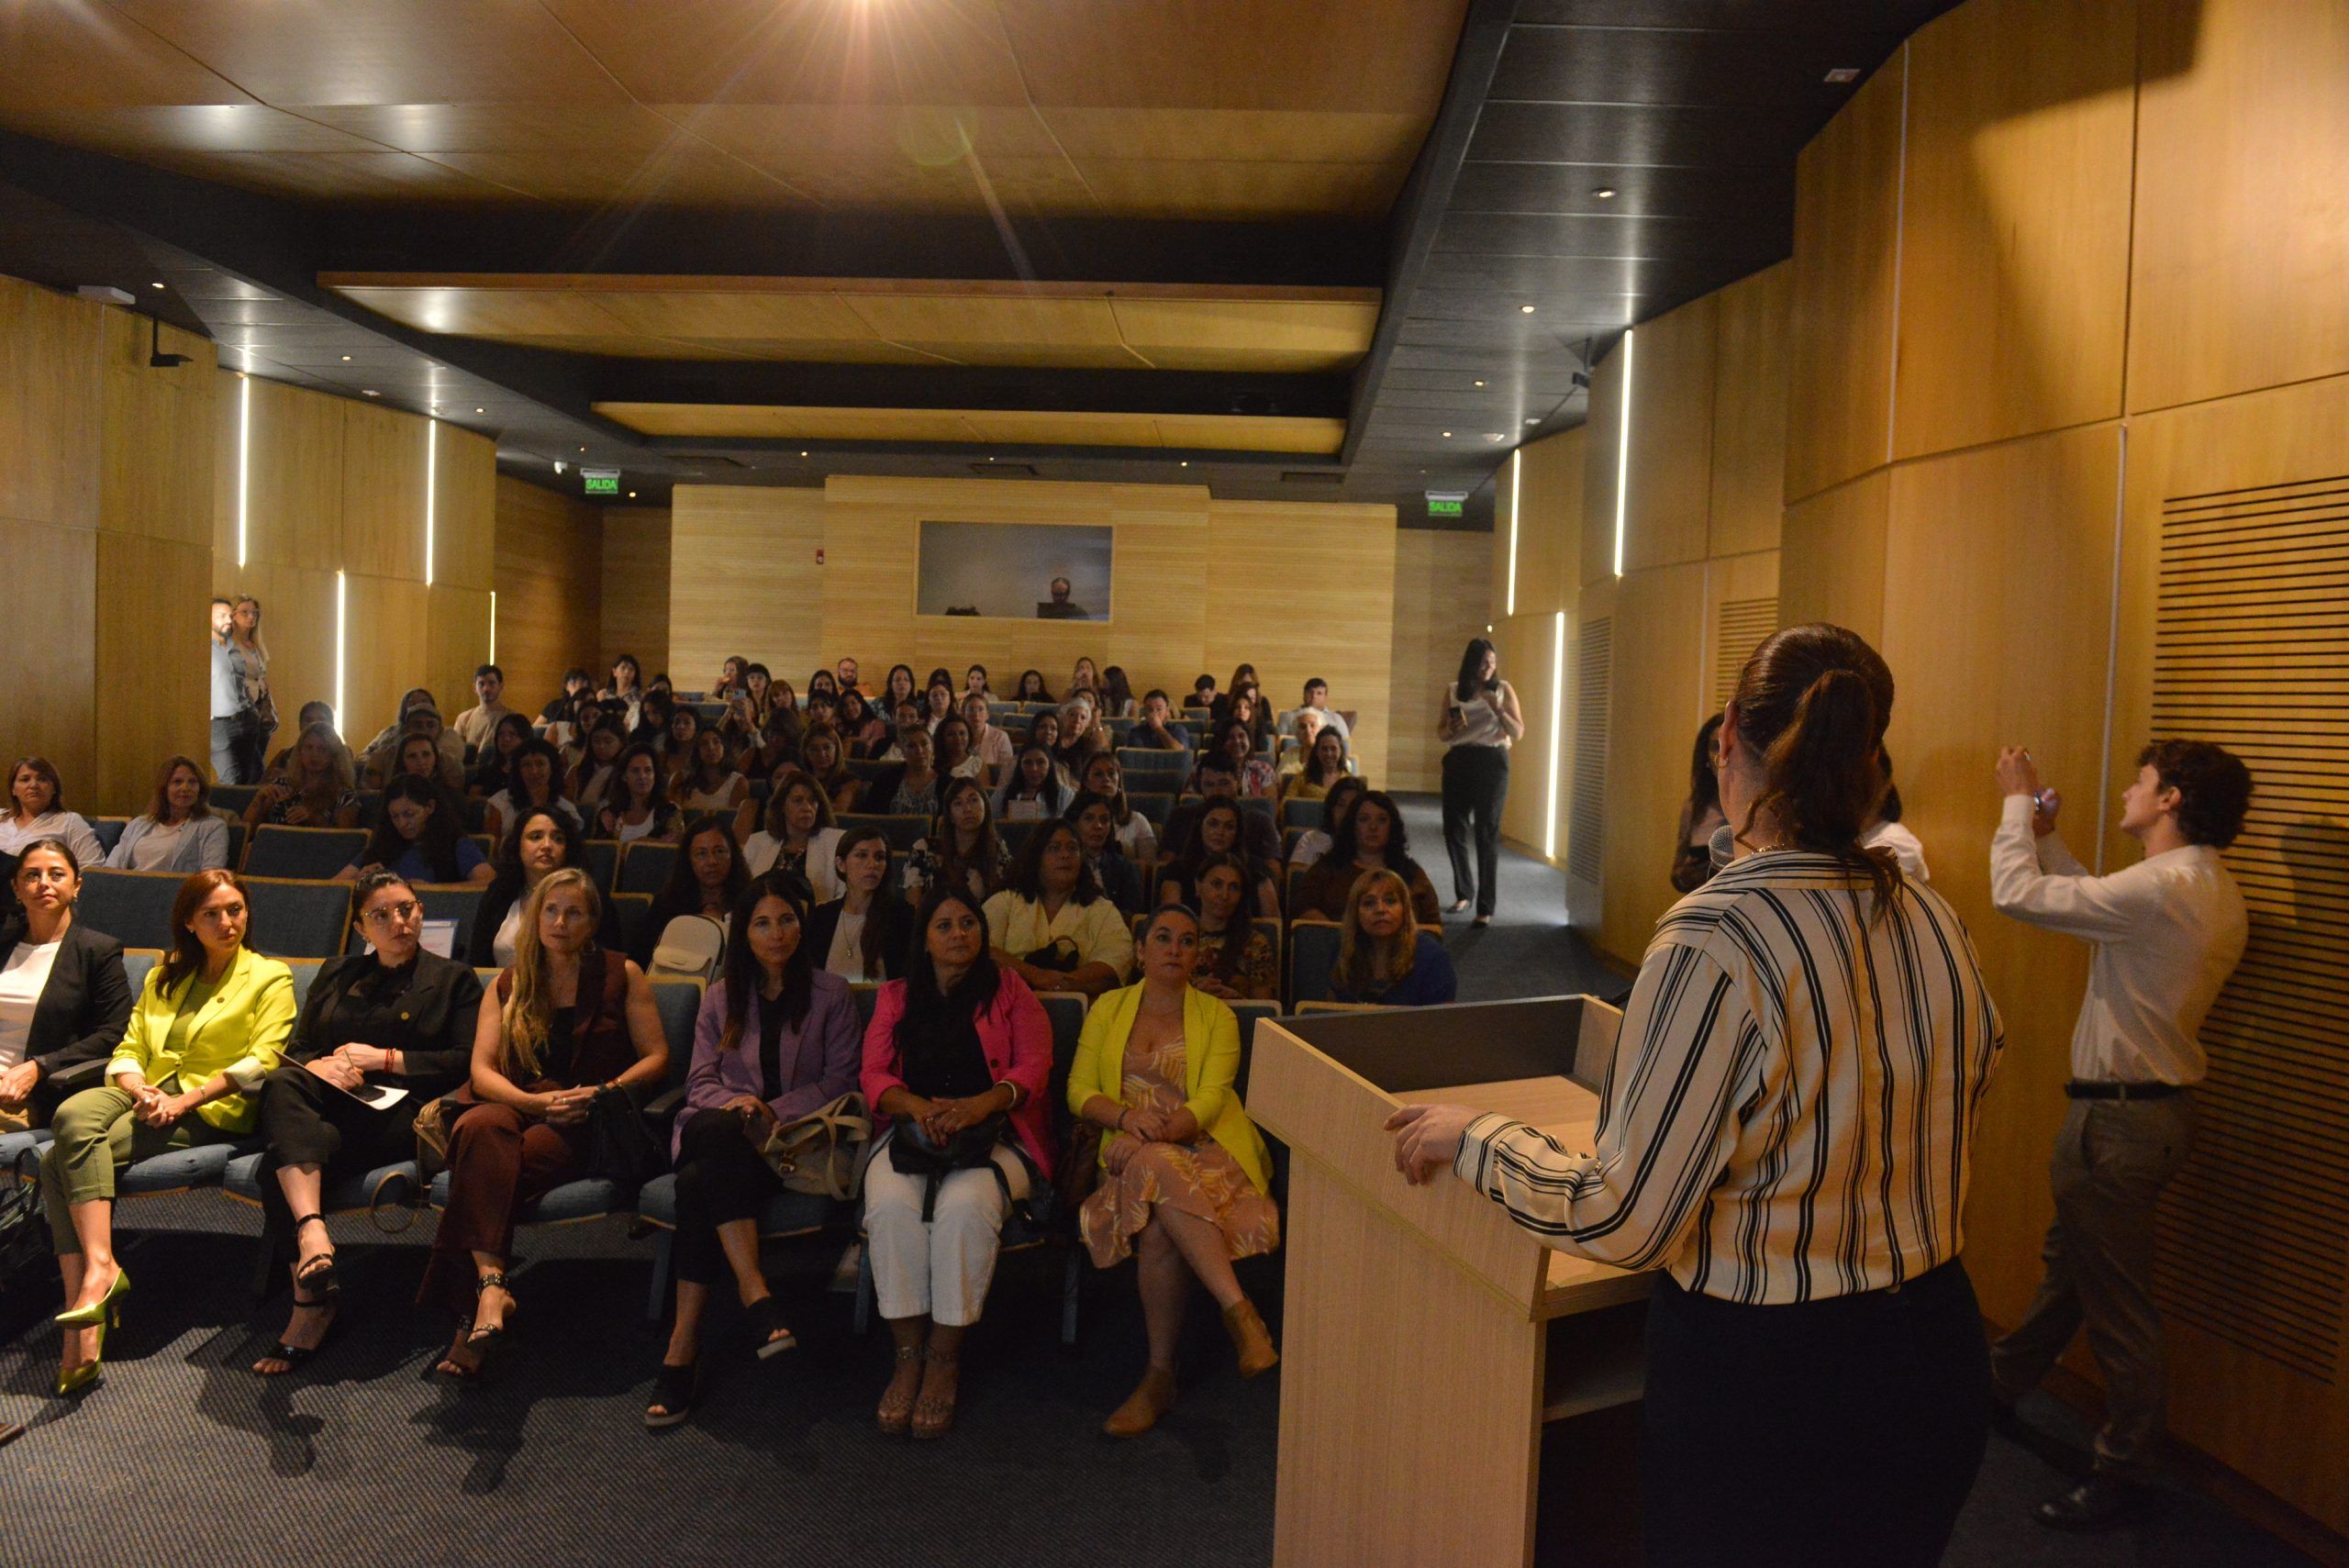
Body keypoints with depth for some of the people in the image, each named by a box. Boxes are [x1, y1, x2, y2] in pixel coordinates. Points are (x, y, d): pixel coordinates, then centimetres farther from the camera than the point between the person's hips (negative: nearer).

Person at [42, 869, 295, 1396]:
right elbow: (128, 1049, 16)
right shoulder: (163, 977, 24)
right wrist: (138, 1088, -7)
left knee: (61, 1161, -25)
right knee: (72, 1115, -29)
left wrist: (185, 1100, -15)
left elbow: (261, 1062, -5)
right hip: (146, 1094, 5)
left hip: (211, 1110, -5)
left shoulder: (270, 978, 7)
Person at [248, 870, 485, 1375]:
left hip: (398, 1113, -3)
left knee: (281, 1163, -31)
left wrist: (385, 1058, -5)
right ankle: (311, 1232, -50)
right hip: (324, 1104, 4)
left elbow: (466, 1063, 3)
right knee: (280, 1083, -35)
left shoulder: (454, 979, 15)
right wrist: (317, 1066, -2)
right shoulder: (337, 974, 27)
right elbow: (294, 1048, 22)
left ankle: (312, 1300, -30)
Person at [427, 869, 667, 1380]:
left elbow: (657, 1057, 6)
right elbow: (482, 1070, 7)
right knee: (478, 1126, -35)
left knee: (499, 1162, -33)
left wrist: (605, 1092, -12)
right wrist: (538, 1101, -12)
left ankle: (483, 1295, -36)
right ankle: (492, 1287, -47)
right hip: (518, 1105, 2)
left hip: (590, 1122, -2)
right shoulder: (507, 986, 19)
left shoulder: (622, 975, 12)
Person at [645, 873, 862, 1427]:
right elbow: (700, 1081, 13)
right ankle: (754, 1290, -45)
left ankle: (684, 1341, -34)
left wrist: (773, 1111, -9)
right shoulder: (721, 998, 20)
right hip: (721, 1131, 2)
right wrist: (734, 1103, -11)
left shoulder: (830, 994, 12)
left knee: (700, 1182, -33)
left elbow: (841, 1080, 4)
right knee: (715, 1128, -38)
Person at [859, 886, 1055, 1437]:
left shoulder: (1008, 989, 15)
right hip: (911, 1132, 2)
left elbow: (1035, 1066, 2)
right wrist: (919, 1106, -15)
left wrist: (983, 1103, -19)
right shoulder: (895, 997, 21)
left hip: (995, 1134, -2)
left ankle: (944, 1360, -23)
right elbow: (874, 1075, 8)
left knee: (965, 1204, -35)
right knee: (890, 1204, -32)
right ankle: (908, 1356, -23)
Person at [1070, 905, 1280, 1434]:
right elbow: (1079, 1091, 7)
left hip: (1203, 1147, -1)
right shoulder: (1109, 1008, 15)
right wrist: (1127, 1117, -14)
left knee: (1159, 1226, -35)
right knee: (1159, 1173, -37)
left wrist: (1157, 1133, -22)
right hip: (1133, 1153, 1)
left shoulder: (1217, 1016, 9)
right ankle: (1239, 1309, -36)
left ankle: (1160, 1376, -29)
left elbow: (1208, 1102, -4)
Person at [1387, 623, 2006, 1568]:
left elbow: (1622, 1221, -22)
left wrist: (1472, 1140, -7)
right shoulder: (1932, 923, -5)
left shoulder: (1716, 942, -26)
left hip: (1765, 1388, -7)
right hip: (1933, 1358, 7)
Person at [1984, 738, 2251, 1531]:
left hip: (2120, 1117, -10)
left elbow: (2018, 894, -22)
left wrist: (2017, 803, -8)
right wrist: (2048, 837, 18)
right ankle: (2002, 1384, 42)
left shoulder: (2163, 887, -24)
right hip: (2151, 1105, 10)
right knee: (2069, 1258, 24)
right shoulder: (2210, 890, 6)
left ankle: (2127, 1472, 17)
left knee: (2116, 1297, 3)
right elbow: (2096, 905, 18)